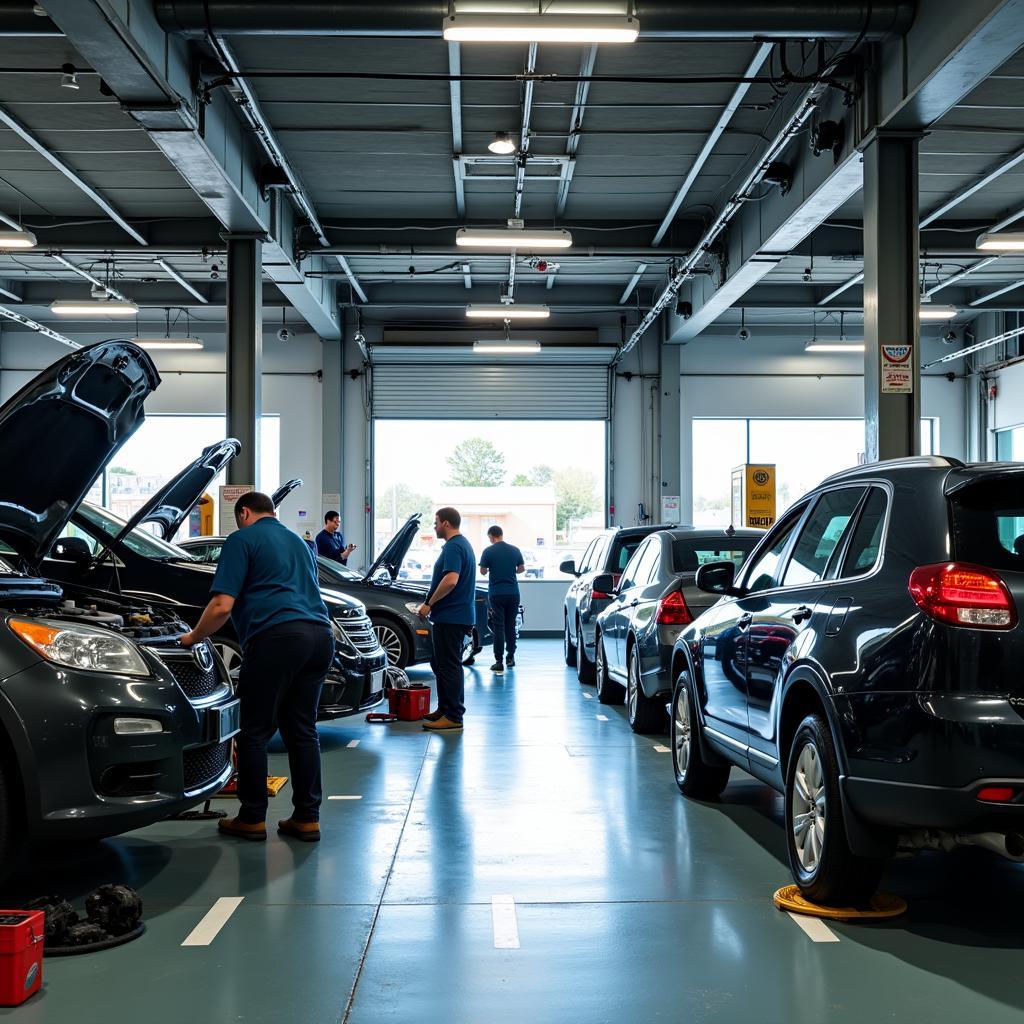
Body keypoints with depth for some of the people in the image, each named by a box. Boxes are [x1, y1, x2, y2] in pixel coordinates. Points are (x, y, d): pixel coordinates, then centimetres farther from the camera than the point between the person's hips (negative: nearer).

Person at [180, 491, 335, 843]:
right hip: (319, 634, 7)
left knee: (255, 732, 4)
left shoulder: (243, 540, 5)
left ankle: (252, 818, 10)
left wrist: (193, 638, 13)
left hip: (276, 636, -7)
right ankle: (307, 818, 15)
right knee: (302, 729, 13)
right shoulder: (297, 541, 28)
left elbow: (222, 606, -4)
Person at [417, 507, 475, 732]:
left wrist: (429, 603, -20)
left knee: (449, 666, -7)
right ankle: (444, 709, 25)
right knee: (440, 663, 17)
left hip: (451, 618, -11)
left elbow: (451, 580, -29)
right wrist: (433, 604, 23)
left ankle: (453, 717, -4)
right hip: (452, 615, 11)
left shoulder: (453, 547, -17)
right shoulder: (462, 544, 17)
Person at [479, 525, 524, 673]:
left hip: (496, 594, -3)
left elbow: (482, 571, -1)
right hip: (513, 593, 3)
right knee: (511, 625, 15)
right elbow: (522, 569, 9)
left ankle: (499, 662, -4)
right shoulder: (515, 550, 2)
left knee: (498, 627, -1)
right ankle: (511, 657, 21)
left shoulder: (488, 551, -8)